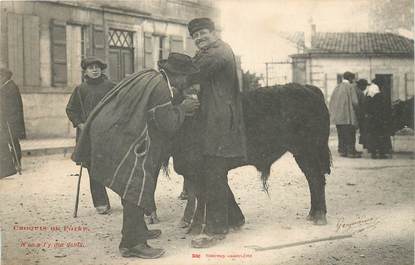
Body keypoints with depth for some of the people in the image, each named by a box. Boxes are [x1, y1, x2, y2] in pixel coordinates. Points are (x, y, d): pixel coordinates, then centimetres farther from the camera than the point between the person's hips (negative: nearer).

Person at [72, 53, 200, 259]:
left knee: (132, 185, 19)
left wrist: (178, 108, 18)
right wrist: (182, 108, 1)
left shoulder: (147, 76, 14)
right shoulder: (160, 88, -17)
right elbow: (169, 124, -15)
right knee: (137, 185, -8)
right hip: (120, 139, -11)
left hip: (111, 132, 11)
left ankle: (137, 229, 33)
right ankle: (131, 243, -5)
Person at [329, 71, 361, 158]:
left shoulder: (337, 87, 10)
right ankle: (351, 151, 1)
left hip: (337, 116, 6)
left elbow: (331, 101, 12)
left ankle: (342, 150, 15)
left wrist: (333, 113, 18)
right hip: (348, 116, -6)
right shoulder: (350, 87, -9)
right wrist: (356, 109, 4)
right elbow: (355, 101, -14)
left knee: (341, 134, 13)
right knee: (350, 135, 0)